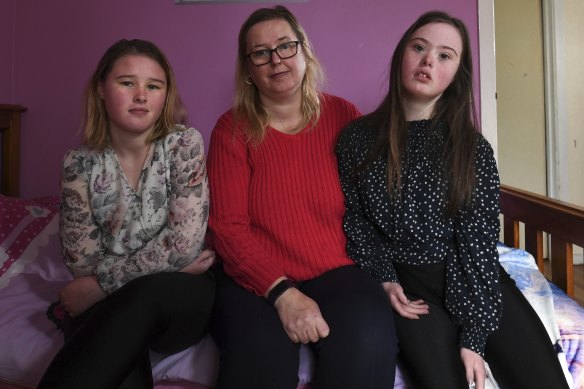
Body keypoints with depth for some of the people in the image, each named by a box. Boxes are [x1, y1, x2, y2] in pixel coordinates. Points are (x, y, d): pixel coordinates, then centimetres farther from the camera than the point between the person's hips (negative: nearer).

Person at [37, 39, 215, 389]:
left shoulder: (184, 143, -7)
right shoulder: (79, 163, 0)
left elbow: (185, 241, -17)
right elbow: (83, 264, -3)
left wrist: (101, 284, -13)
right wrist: (170, 264, -11)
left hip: (183, 297, 0)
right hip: (110, 307, 0)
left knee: (145, 294, -35)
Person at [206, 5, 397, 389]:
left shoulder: (344, 115, 4)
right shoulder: (232, 128, 0)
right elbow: (227, 226, -6)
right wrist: (282, 292, -19)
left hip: (338, 271, 2)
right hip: (256, 279, -1)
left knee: (368, 344, -28)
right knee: (260, 356, -31)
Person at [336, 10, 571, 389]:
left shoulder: (472, 147, -2)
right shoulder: (358, 138, -1)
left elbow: (479, 238, -8)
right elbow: (354, 219, 6)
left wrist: (473, 334, -14)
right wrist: (384, 279, -6)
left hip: (473, 277, 2)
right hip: (407, 281, -1)